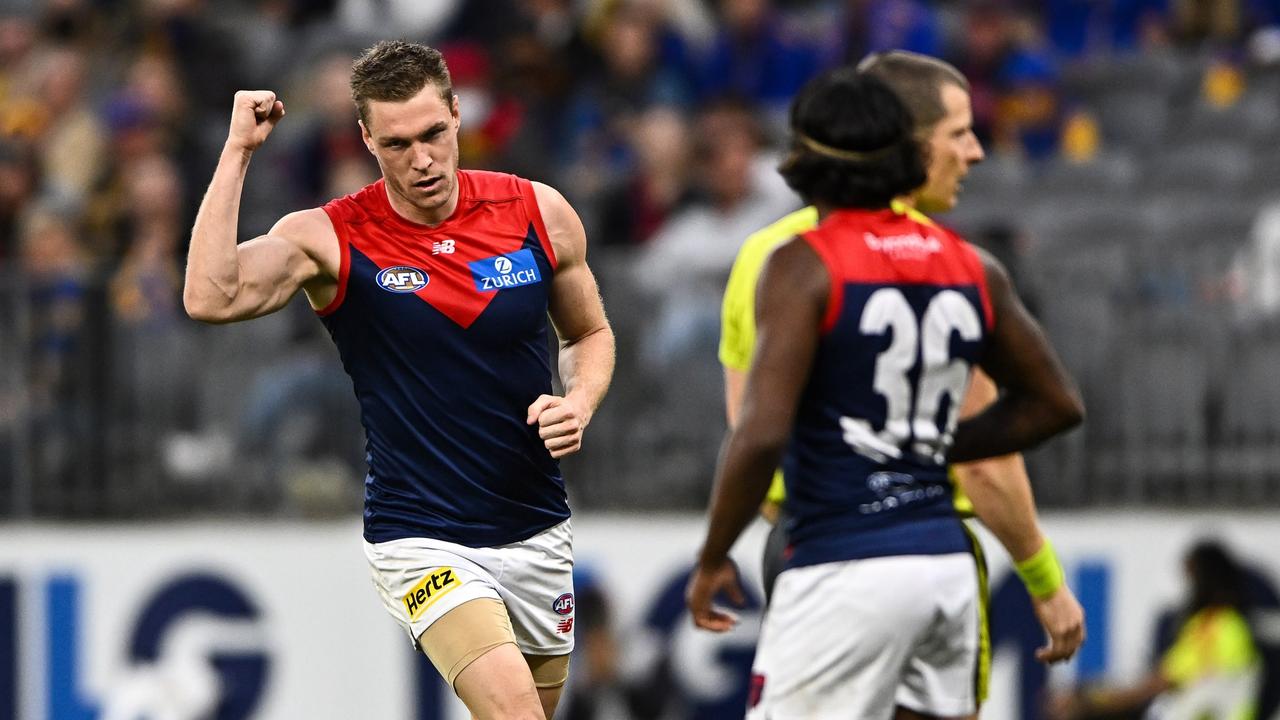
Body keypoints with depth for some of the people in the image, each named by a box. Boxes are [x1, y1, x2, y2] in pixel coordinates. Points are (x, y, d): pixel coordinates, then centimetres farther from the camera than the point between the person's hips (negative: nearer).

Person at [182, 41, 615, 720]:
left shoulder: (539, 213, -1)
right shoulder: (331, 238, -11)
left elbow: (589, 334, 15)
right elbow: (211, 298, -28)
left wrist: (577, 404, -6)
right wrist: (238, 149, -24)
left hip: (536, 533, 5)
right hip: (420, 537, -5)